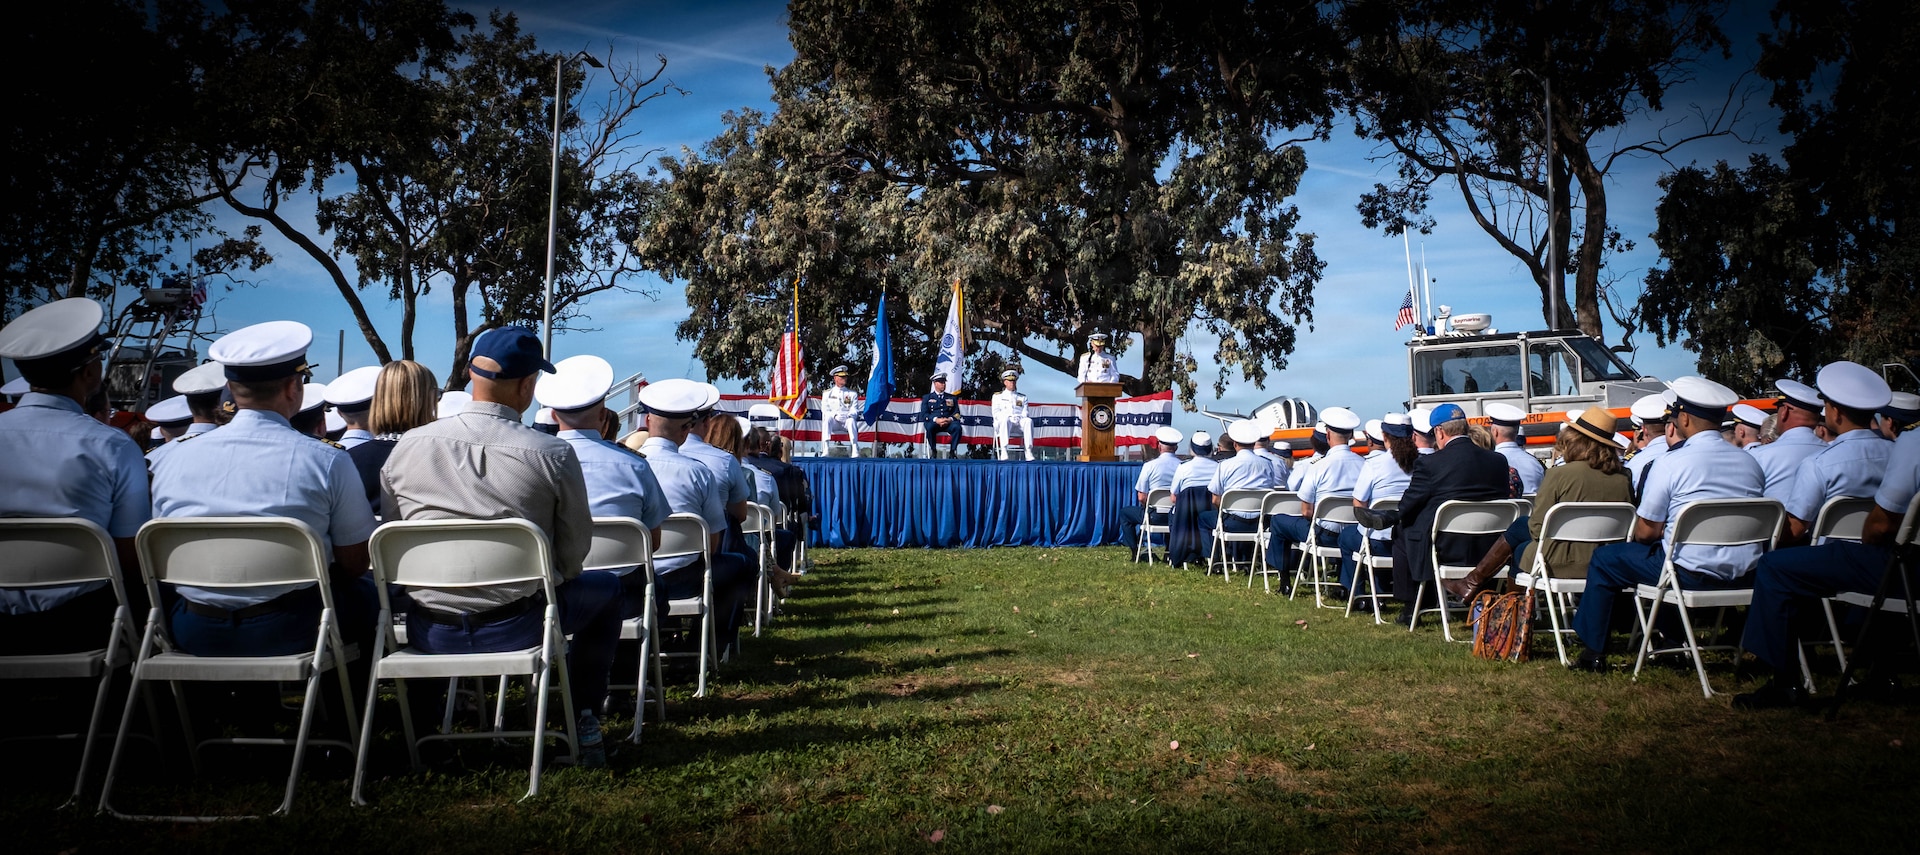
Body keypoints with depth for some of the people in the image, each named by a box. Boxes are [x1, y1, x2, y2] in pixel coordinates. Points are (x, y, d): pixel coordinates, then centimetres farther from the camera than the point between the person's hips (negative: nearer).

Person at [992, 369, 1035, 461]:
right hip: (1002, 424, -2)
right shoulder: (997, 396, 18)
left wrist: (1019, 418, -14)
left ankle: (1029, 452, -42)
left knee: (1028, 420, -33)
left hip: (1019, 423, 2)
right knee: (1005, 420, -40)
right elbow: (996, 413, 5)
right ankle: (1004, 450, -49)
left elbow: (1025, 413, 12)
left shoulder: (1023, 397, 24)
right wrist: (1009, 418, -15)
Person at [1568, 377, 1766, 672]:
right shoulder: (1751, 462, 7)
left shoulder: (1673, 462, -12)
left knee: (1605, 559, 11)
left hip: (1692, 572, -7)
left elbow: (1645, 532, -9)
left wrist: (1663, 533, 15)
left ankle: (1593, 652, 16)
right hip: (1744, 576, 7)